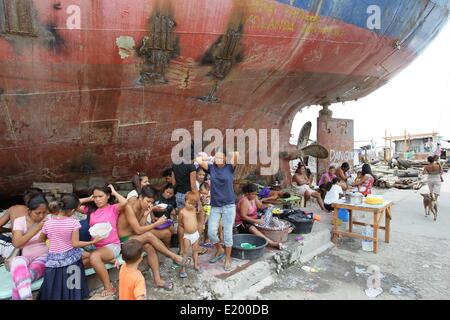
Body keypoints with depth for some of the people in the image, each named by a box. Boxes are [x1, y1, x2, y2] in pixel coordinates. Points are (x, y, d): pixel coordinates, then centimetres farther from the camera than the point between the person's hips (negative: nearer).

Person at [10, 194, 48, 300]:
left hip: (44, 257, -1)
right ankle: (27, 297, -42)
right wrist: (36, 229, -23)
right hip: (26, 257, 1)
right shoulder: (19, 221, 1)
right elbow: (16, 243, -13)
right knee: (18, 262, -35)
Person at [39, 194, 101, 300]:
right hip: (70, 258, -2)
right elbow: (75, 244, -17)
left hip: (54, 259, 3)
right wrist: (93, 242, -6)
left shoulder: (48, 223, -8)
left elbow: (42, 239, 11)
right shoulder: (73, 223, -17)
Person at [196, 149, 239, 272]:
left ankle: (228, 258, 23)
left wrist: (234, 154, 2)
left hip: (229, 205, -3)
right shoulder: (211, 168, 3)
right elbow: (198, 160, -10)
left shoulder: (230, 168, -4)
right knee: (211, 232, 4)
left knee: (227, 233, 4)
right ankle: (220, 250, 33)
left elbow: (236, 154, -20)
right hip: (215, 206, 3)